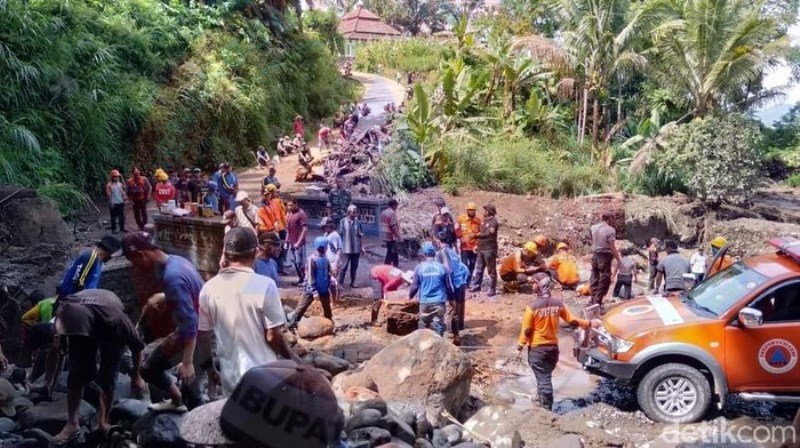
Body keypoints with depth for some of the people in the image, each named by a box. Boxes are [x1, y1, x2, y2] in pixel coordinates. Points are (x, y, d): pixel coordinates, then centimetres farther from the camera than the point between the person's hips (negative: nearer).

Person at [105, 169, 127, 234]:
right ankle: (113, 229, 8)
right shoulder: (109, 185, -9)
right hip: (113, 203, -6)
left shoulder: (120, 184, 8)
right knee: (114, 217, 0)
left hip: (120, 202, 6)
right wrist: (111, 202, -16)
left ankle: (122, 228, 24)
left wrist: (124, 196, -6)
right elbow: (108, 194, -11)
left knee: (122, 216, 12)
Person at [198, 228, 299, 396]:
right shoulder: (264, 285, -18)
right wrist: (292, 358, 3)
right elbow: (273, 336, -15)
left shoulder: (209, 288, -5)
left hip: (229, 374, 4)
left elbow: (203, 335, 4)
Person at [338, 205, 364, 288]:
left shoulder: (358, 221, 4)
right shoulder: (343, 221, -5)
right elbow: (340, 234, -2)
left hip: (356, 248, 4)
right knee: (344, 266, -4)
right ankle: (340, 283, 3)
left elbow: (361, 233, 14)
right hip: (346, 248, -4)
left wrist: (361, 234, -5)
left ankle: (352, 282, 22)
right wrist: (340, 246, -2)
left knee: (354, 266, 11)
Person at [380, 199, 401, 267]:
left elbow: (381, 224, 16)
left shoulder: (383, 212, 11)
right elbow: (394, 226, -21)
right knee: (390, 253, -2)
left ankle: (396, 265, 29)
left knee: (394, 252, 19)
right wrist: (398, 235, -16)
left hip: (384, 236, 9)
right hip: (391, 236, -9)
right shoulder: (392, 213, -16)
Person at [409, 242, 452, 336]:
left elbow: (414, 286, 2)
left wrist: (410, 297, 21)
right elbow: (448, 286, 4)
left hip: (425, 302, 1)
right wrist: (450, 298, 21)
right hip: (439, 302, 0)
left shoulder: (419, 267, -3)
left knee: (423, 326, 17)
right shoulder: (442, 267, -2)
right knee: (438, 327, 2)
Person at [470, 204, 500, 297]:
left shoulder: (493, 222, -13)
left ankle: (492, 290, 4)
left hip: (489, 249, -9)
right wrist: (478, 244, 18)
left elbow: (488, 234, -21)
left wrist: (476, 235, -24)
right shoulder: (484, 220, 13)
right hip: (481, 248, 9)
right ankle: (476, 286, 28)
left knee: (491, 270, -1)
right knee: (479, 268, 16)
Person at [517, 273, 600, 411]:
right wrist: (590, 324, 15)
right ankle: (545, 404, 33)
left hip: (537, 348, -5)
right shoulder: (558, 303, -4)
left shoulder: (532, 306, -18)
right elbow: (572, 321, 2)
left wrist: (520, 346, -3)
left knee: (542, 379, 3)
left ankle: (546, 409, 7)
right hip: (553, 347, 5)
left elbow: (526, 330, -14)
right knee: (546, 377, 21)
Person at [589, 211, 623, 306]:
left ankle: (594, 301, 24)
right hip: (605, 256, -6)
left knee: (594, 279, 15)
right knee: (604, 281, 3)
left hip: (595, 255, 6)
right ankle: (597, 303, 2)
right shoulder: (610, 230, -15)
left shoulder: (594, 227, 3)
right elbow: (612, 247, -15)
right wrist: (618, 260, -9)